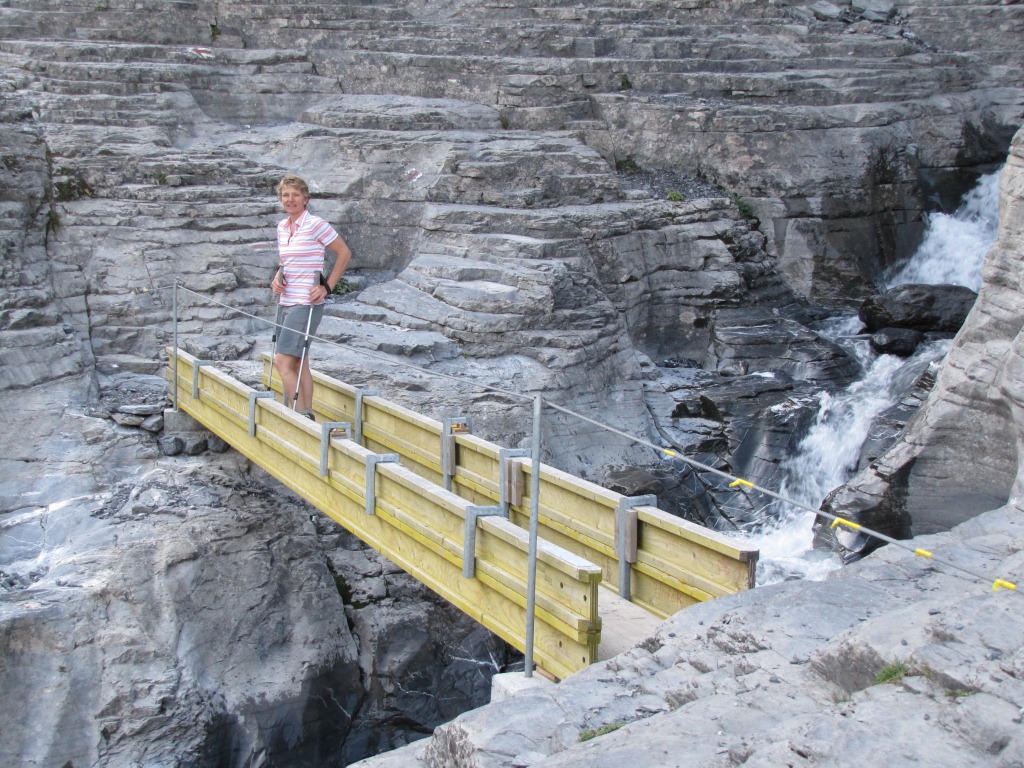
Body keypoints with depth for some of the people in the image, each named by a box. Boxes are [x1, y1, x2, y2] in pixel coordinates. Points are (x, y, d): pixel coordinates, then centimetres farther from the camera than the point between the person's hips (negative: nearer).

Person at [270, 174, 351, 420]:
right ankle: (307, 416, 18)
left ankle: (301, 415, -9)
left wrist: (327, 287, -10)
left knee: (283, 362, -14)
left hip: (306, 304, -8)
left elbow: (344, 253, -6)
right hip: (286, 302, 8)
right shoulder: (282, 227, 12)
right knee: (299, 363, 11)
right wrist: (277, 278, 5)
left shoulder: (316, 225, -10)